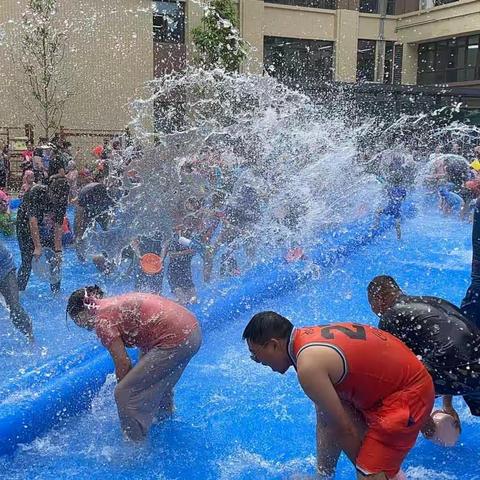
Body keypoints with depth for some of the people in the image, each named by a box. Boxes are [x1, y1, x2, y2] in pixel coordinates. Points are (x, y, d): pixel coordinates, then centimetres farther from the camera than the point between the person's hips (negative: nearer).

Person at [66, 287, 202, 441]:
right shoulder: (113, 303, 20)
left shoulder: (101, 320, -6)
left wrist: (124, 389, 12)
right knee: (159, 382, 36)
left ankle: (136, 442, 17)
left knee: (125, 394, 1)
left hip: (175, 340, -10)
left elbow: (123, 363, -5)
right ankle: (165, 417, 59)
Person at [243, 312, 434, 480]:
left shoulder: (309, 365, -25)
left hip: (408, 394, -10)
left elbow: (344, 429, -17)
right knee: (327, 416, 20)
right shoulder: (309, 337, 4)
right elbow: (324, 422, 11)